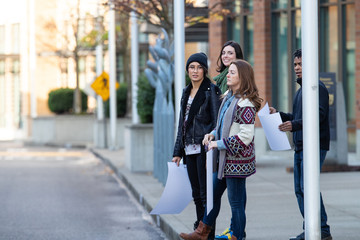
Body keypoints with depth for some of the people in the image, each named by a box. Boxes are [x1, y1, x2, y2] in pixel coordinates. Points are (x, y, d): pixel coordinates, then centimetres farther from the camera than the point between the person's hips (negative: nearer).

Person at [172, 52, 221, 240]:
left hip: (204, 148, -7)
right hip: (190, 150, 7)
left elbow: (217, 122, -11)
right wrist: (178, 152, 16)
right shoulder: (187, 92, 16)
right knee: (196, 194, 11)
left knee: (206, 194, -5)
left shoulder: (211, 91, -7)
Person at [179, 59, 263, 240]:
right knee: (213, 194, 19)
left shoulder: (245, 104, -18)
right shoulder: (229, 98, 11)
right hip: (224, 159, 10)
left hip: (236, 161, -10)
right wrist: (213, 134, 4)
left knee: (236, 202, 0)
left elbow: (245, 137, -23)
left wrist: (219, 144, -18)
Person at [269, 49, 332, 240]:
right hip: (300, 147, 10)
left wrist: (294, 125, -30)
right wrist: (279, 114, 13)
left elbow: (319, 115, -20)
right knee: (300, 190, 8)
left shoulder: (318, 88, -9)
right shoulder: (300, 90, 21)